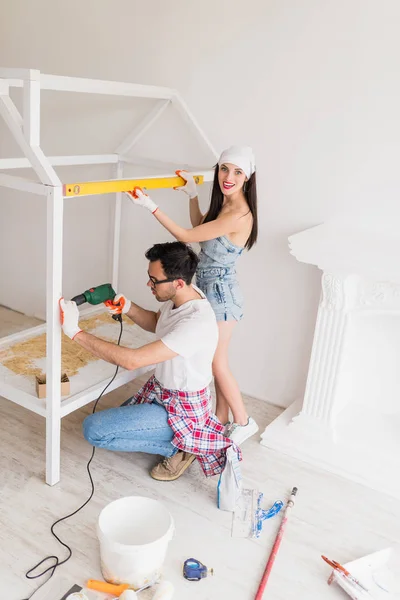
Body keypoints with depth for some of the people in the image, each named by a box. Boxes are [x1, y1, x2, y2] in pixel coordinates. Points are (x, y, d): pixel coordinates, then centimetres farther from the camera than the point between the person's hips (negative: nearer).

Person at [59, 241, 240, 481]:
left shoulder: (197, 323, -36)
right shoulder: (180, 296, -8)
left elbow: (132, 360, -38)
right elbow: (156, 323, 15)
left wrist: (76, 332, -34)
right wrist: (128, 308, -6)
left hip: (180, 408, -9)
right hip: (161, 391, 10)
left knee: (93, 429, -13)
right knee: (115, 422, 26)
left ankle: (179, 447, -1)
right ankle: (184, 438, 19)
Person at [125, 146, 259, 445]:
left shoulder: (239, 215, -25)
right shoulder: (224, 203, 5)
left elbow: (187, 236, -21)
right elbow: (201, 227, 21)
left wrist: (150, 206, -20)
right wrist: (192, 194, 10)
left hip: (220, 293, -9)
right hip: (210, 288, 9)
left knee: (217, 362, 4)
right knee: (217, 361, 16)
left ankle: (243, 422, 22)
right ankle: (222, 420, 30)